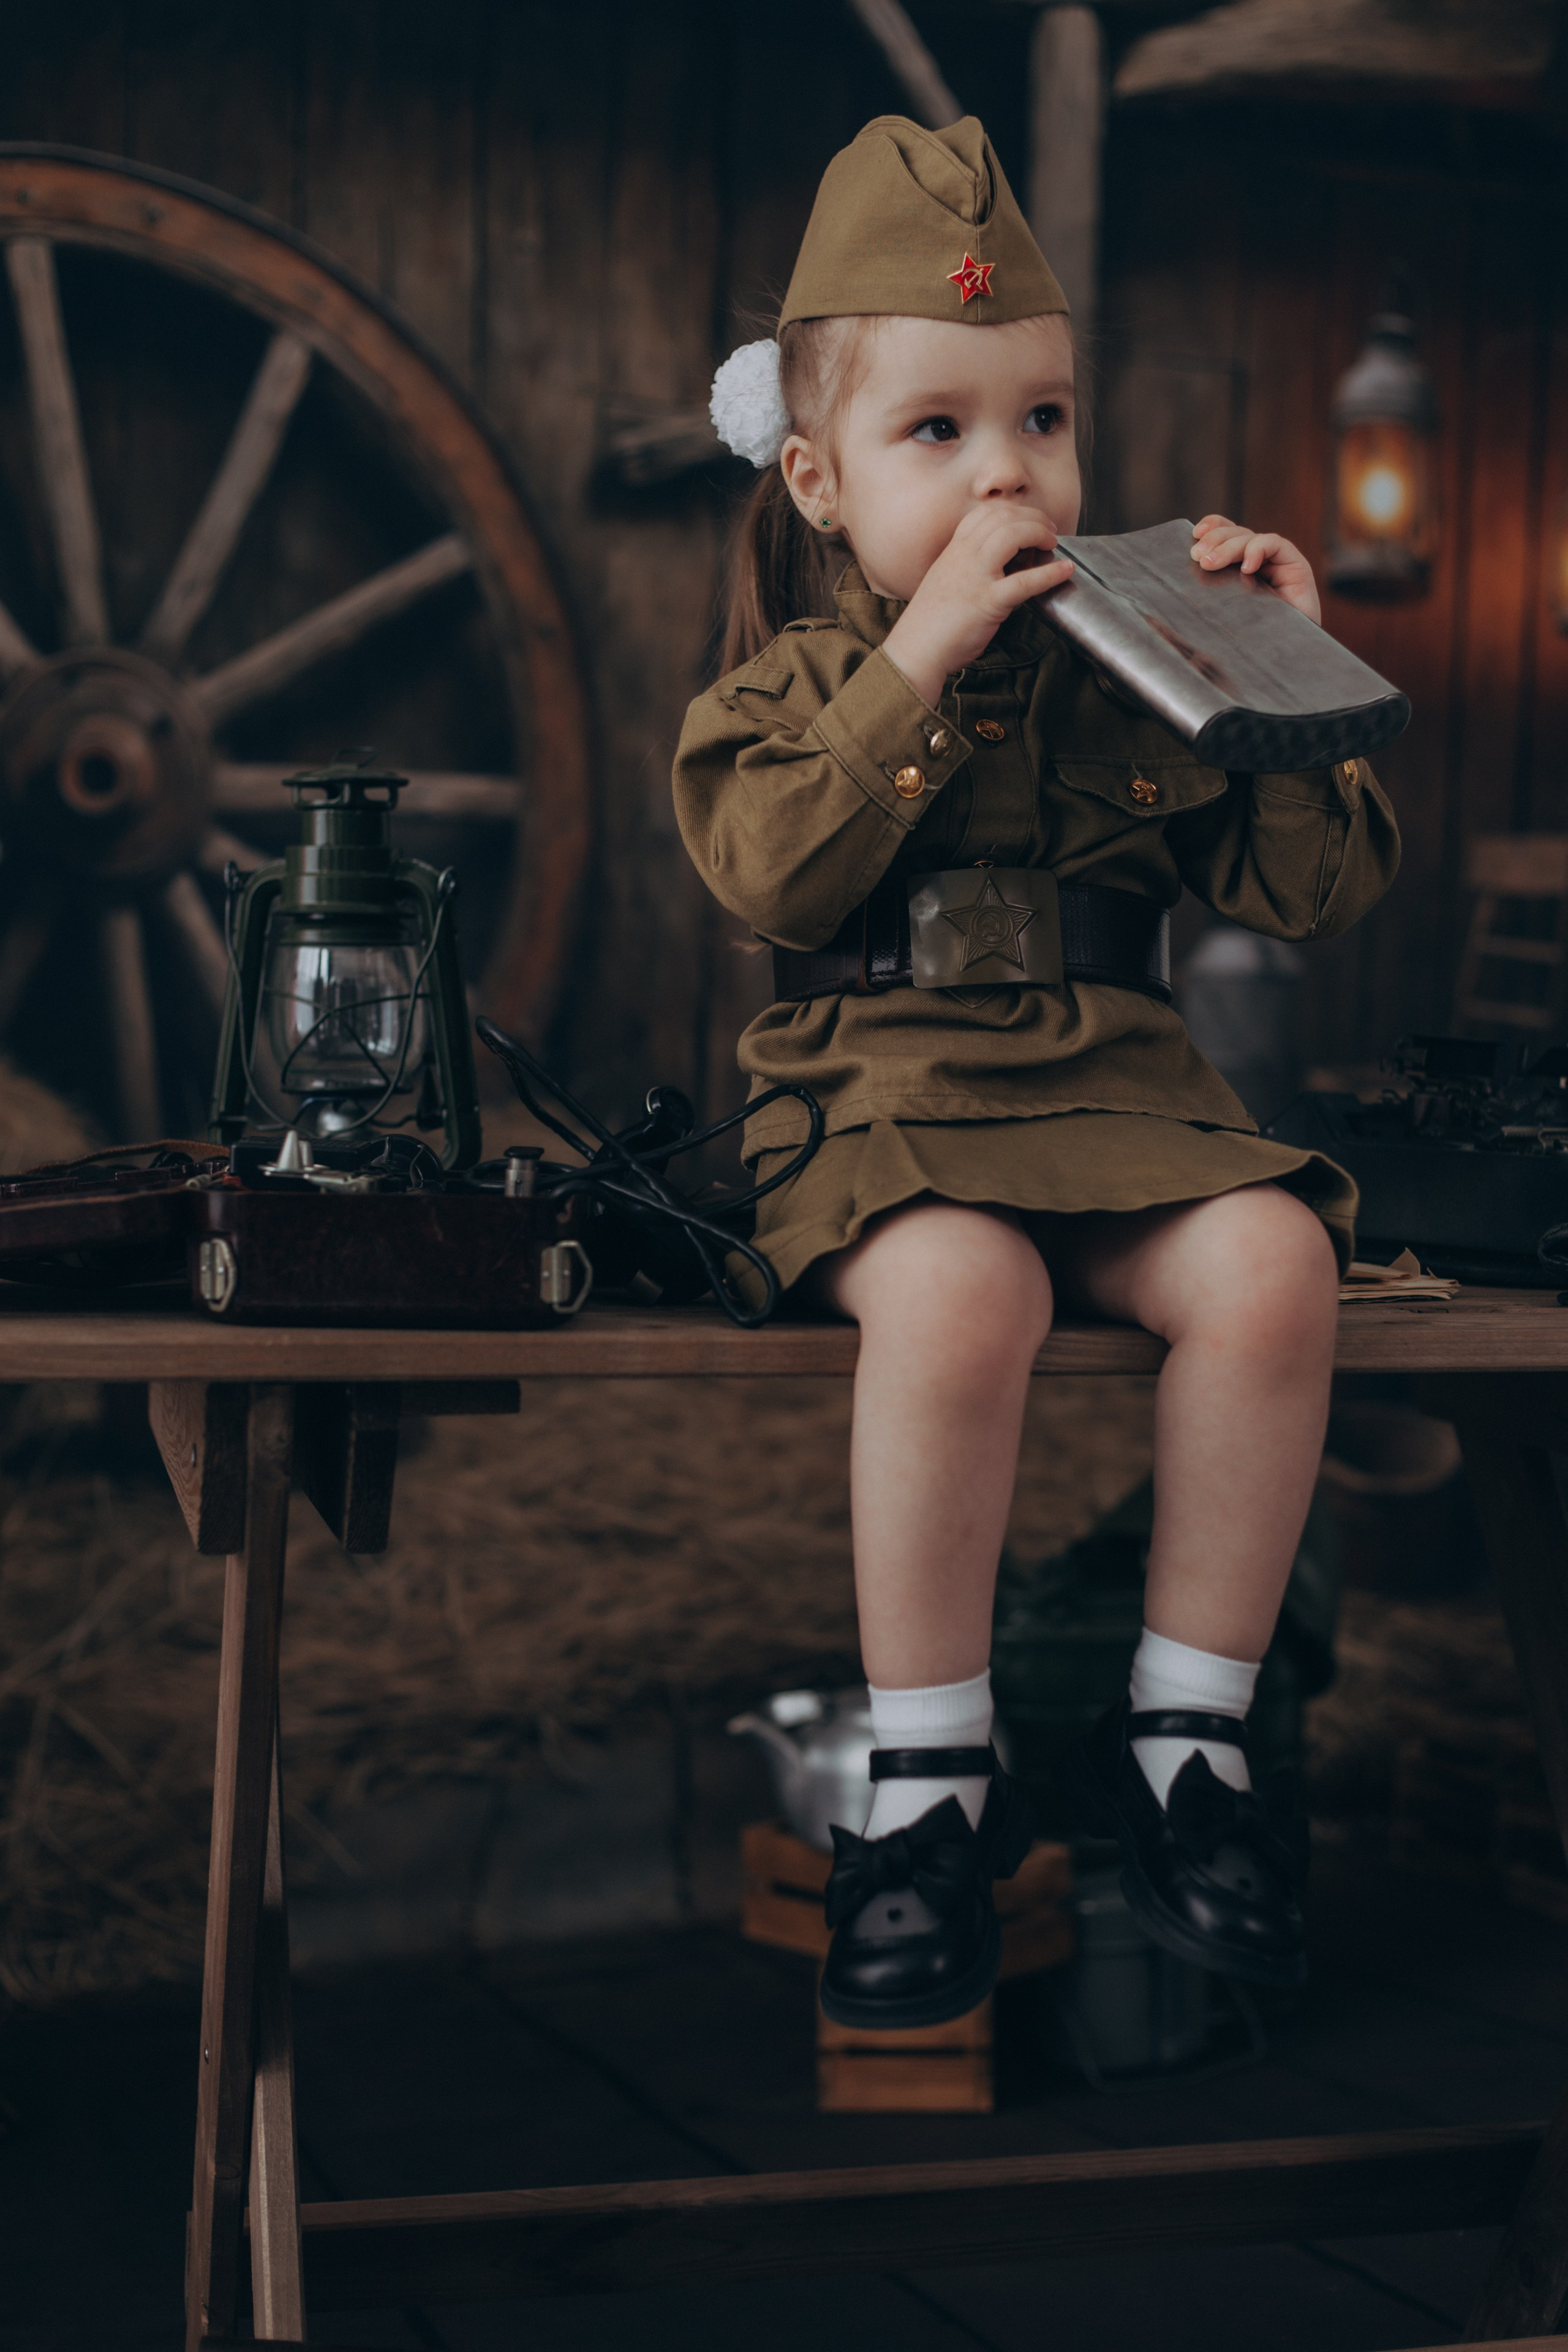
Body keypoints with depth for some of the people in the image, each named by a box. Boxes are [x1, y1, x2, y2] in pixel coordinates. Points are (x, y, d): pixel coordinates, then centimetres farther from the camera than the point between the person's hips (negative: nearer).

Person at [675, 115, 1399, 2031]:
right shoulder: (797, 671, 9)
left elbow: (1307, 892, 9)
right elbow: (769, 874, -12)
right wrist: (911, 669, -16)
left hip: (1117, 1083, 3)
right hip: (887, 1092, -3)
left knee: (1271, 1263, -29)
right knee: (956, 1286, -36)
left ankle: (1185, 1735, -11)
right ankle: (926, 1779, -19)